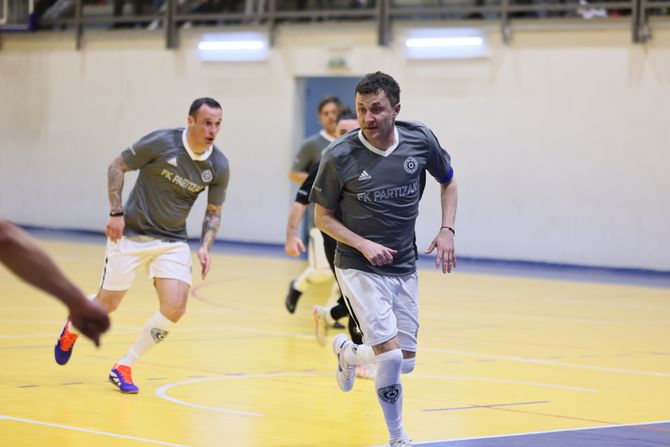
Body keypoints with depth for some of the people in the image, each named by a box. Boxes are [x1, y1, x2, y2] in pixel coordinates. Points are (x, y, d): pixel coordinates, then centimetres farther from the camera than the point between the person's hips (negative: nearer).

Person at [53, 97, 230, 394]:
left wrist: (205, 247, -10)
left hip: (173, 241, 3)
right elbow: (117, 167, -7)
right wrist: (116, 213, -14)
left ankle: (124, 367, 3)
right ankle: (72, 328, 41)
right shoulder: (161, 142, -18)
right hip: (131, 234, -3)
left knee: (175, 308, -14)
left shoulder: (218, 166, -7)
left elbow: (213, 212, 6)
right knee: (107, 305, 4)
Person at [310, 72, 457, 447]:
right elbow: (322, 216, -4)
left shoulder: (421, 140, -8)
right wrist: (364, 245, -18)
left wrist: (447, 230, -3)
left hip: (404, 269, 4)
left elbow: (448, 181, 11)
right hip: (359, 269, -4)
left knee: (406, 363, 8)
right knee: (391, 357, -17)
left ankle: (348, 352, 40)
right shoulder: (340, 157, -16)